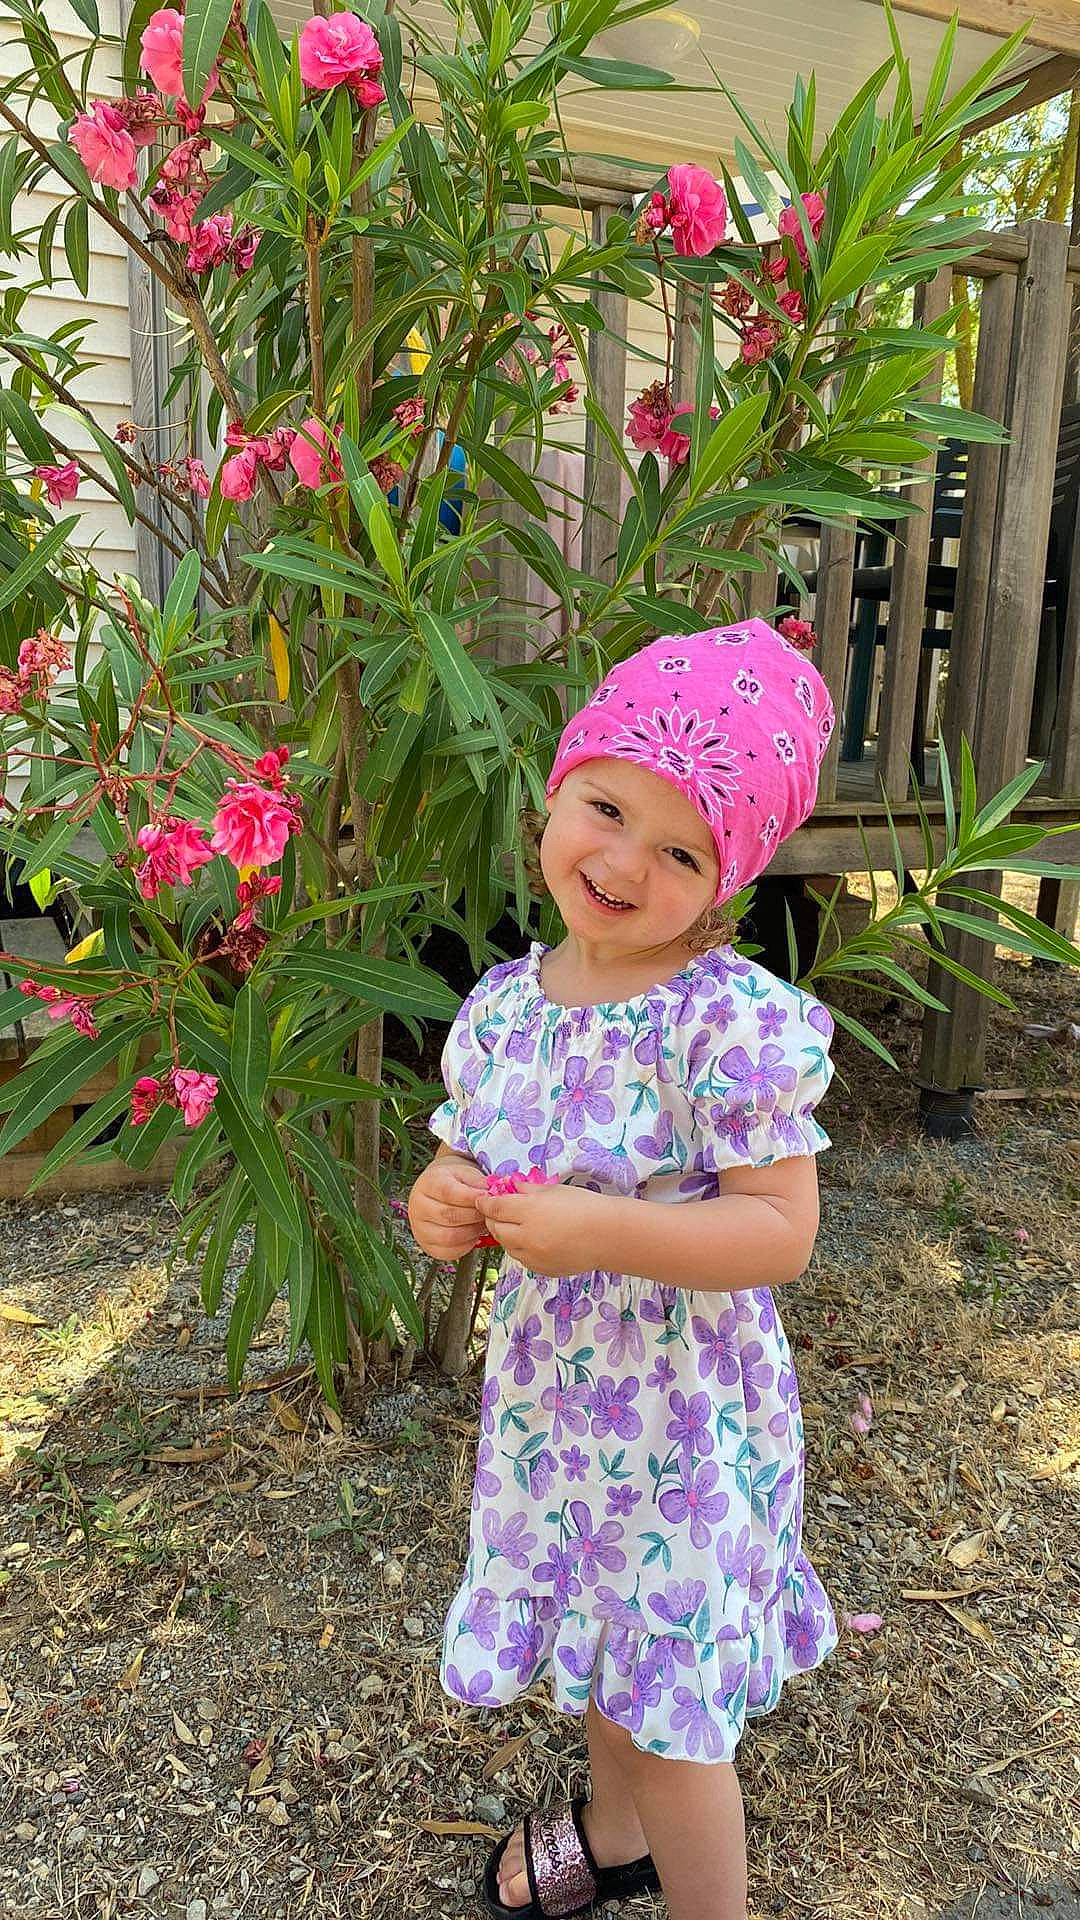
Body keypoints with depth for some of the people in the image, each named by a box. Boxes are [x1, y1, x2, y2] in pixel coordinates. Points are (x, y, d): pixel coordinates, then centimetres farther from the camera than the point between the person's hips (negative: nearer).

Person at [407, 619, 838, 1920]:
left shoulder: (732, 1022, -24)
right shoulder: (504, 1005, -5)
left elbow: (780, 1231, -23)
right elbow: (468, 1159, 7)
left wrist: (601, 1228, -32)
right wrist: (445, 1206, -15)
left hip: (680, 1415, -6)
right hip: (546, 1394, 6)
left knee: (668, 1706, 11)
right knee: (601, 1647, 29)